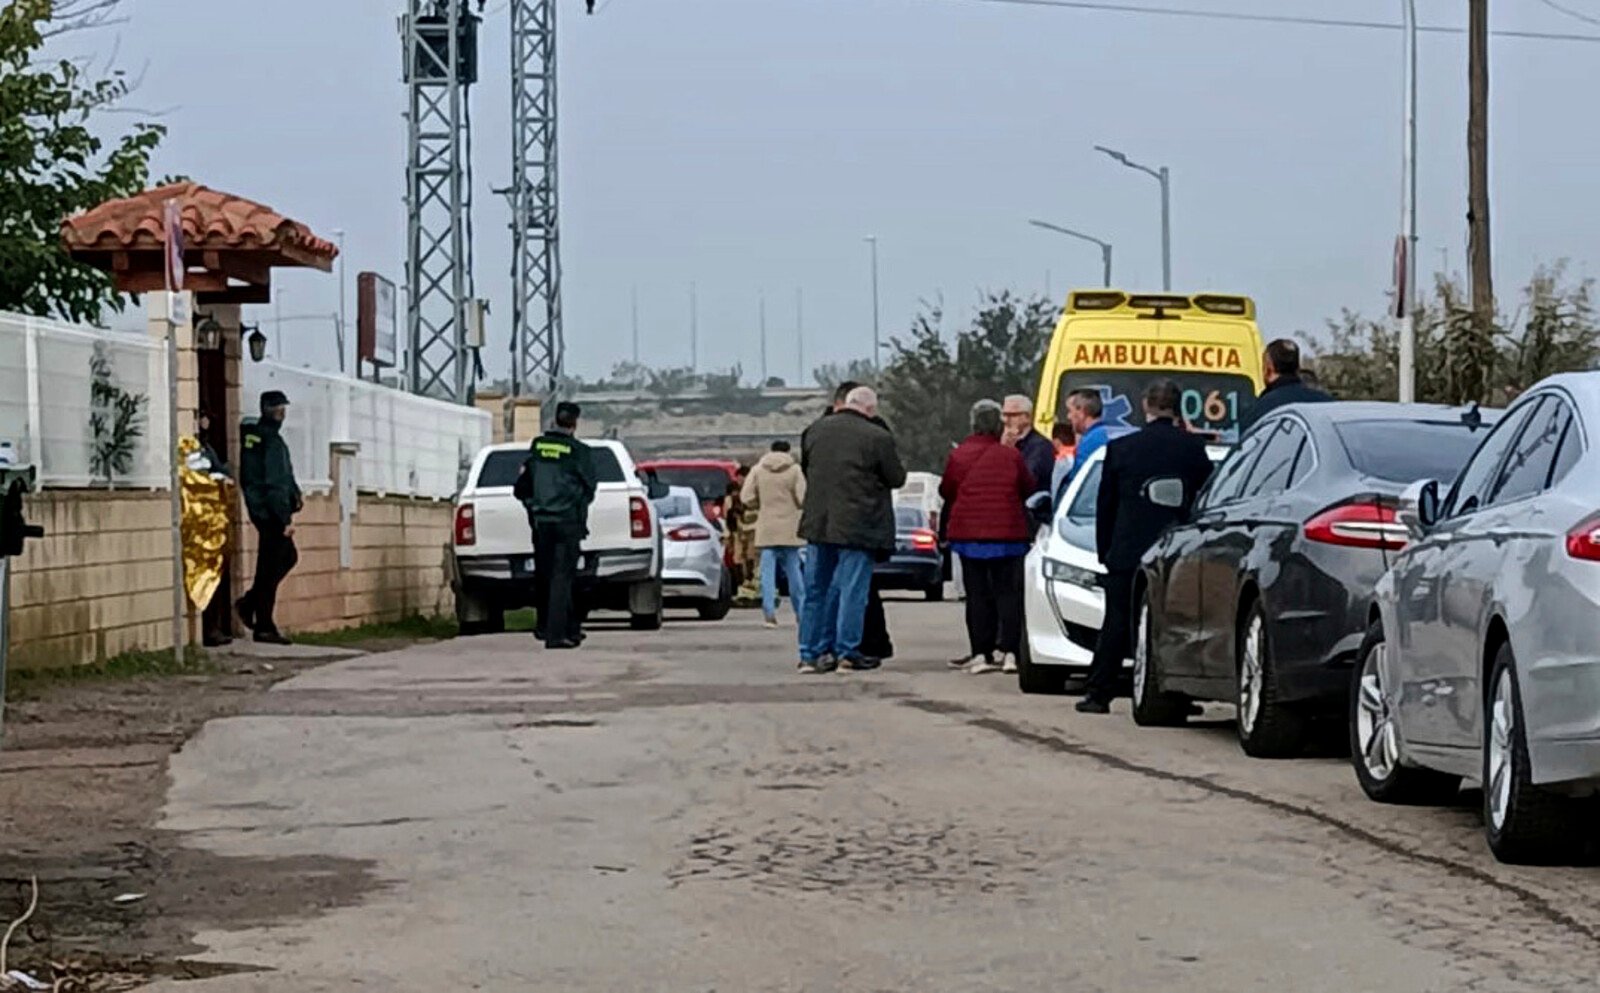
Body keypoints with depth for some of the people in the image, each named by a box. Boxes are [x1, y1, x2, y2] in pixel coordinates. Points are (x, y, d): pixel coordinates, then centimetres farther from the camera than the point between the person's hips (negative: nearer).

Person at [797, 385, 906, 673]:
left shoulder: (815, 430, 4)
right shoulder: (877, 437, -12)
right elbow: (896, 478, -5)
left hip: (818, 521, 5)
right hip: (858, 526, -5)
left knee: (816, 589, 11)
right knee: (852, 588, 2)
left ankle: (810, 653, 13)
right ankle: (847, 652, 3)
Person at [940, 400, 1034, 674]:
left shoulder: (958, 456, -4)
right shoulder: (1011, 456, -5)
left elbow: (946, 492, 5)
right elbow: (1029, 488, 5)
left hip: (968, 534, 0)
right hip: (1007, 534, 0)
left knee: (977, 594, 5)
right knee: (1007, 592, 5)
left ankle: (981, 653, 1)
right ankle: (1009, 652, -2)